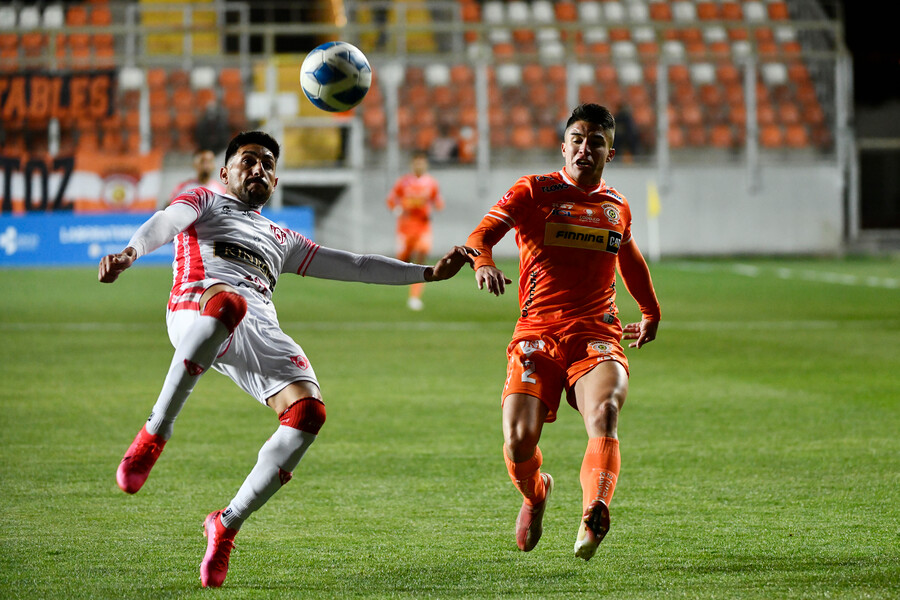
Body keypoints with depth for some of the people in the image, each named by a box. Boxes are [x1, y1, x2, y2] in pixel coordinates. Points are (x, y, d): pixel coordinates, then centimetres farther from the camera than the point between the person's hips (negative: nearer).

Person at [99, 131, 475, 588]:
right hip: (197, 308, -5)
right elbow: (166, 222, 6)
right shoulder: (204, 203, 28)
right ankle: (154, 436, -34)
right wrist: (130, 251, -18)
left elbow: (355, 266, 45)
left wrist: (430, 272, 39)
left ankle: (227, 525, -8)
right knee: (228, 304, -45)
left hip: (261, 331, 5)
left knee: (308, 411, -23)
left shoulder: (281, 239, 42)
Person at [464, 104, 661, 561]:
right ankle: (535, 494, 20)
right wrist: (483, 263, -32)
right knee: (518, 438, -15)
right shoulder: (534, 191, 5)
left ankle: (593, 517, -47)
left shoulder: (617, 207, 18)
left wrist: (650, 313, 46)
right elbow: (481, 234, -10)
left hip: (597, 334, 1)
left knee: (604, 413, -30)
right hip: (537, 333, -1)